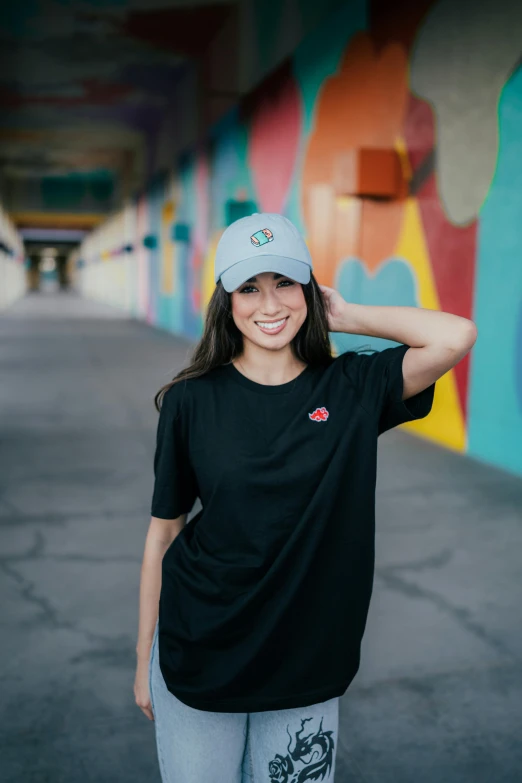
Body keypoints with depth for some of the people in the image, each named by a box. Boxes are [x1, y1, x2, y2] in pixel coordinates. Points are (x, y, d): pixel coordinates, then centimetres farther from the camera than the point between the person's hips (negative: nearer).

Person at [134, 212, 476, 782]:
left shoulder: (352, 390, -6)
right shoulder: (192, 401, -8)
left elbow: (456, 336, -20)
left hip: (309, 662, 1)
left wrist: (347, 317, -11)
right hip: (199, 659, -1)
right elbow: (163, 531, -3)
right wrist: (145, 656, 2)